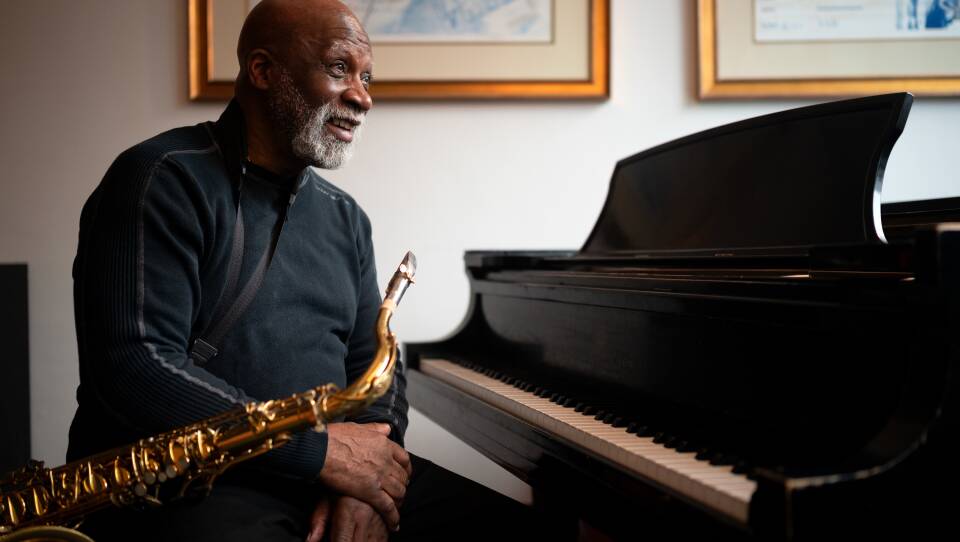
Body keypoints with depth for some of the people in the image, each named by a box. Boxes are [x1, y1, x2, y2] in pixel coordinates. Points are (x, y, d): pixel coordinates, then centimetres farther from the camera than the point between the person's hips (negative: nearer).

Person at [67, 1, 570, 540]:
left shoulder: (345, 216, 15)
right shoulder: (166, 180, -7)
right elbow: (135, 368, -18)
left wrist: (366, 474, -8)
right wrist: (321, 448, -19)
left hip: (334, 469, 6)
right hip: (183, 483, -6)